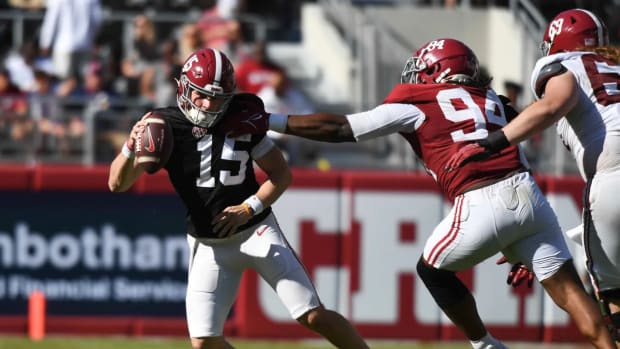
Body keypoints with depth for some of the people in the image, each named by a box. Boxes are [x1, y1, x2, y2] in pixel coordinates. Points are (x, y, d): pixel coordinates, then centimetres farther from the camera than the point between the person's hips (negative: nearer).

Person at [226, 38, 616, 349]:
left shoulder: (415, 105, 10)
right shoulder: (491, 101, 26)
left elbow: (339, 128, 9)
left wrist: (269, 121, 14)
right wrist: (522, 250, 29)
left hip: (482, 205, -5)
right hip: (529, 194, 5)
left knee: (433, 270, 20)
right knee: (567, 287, 3)